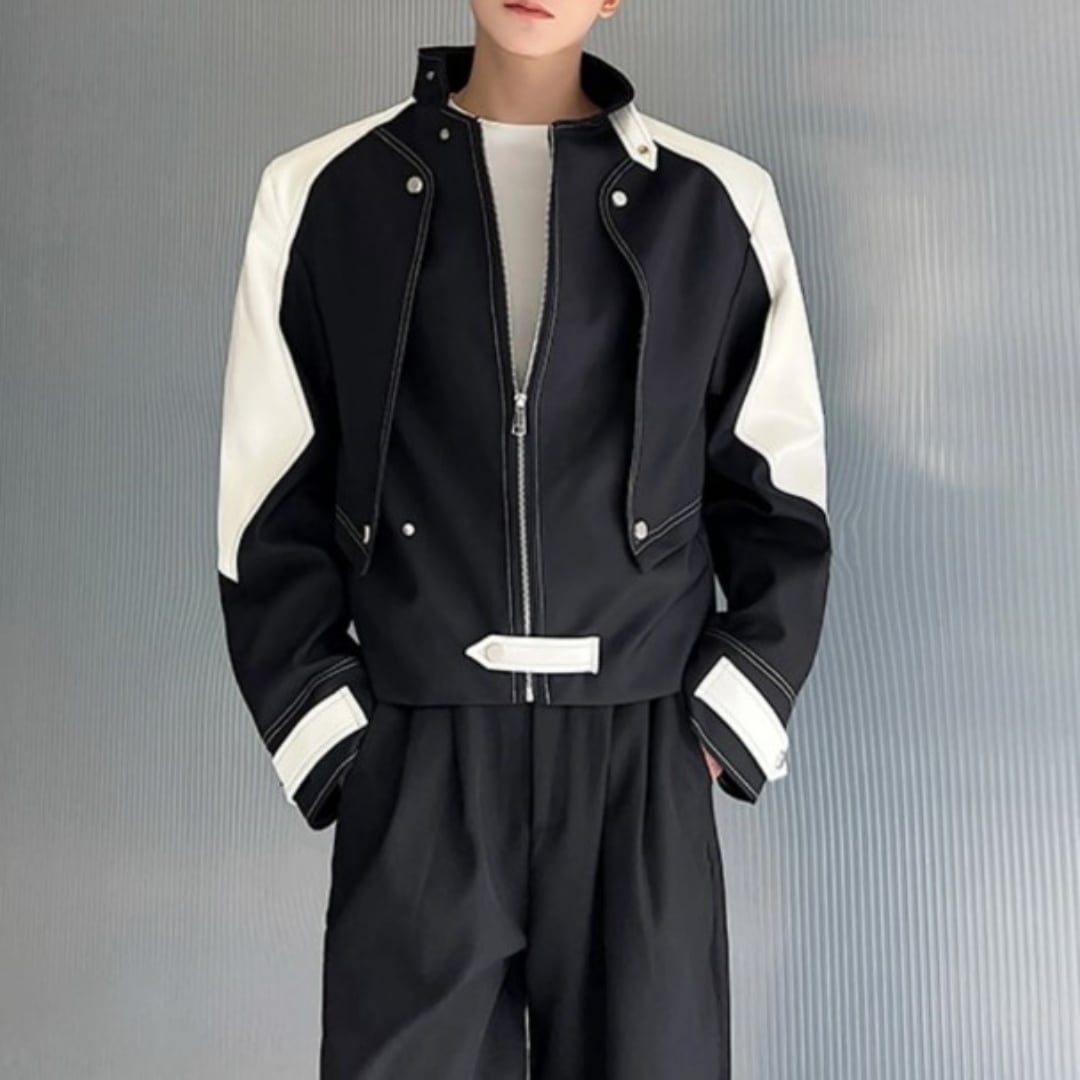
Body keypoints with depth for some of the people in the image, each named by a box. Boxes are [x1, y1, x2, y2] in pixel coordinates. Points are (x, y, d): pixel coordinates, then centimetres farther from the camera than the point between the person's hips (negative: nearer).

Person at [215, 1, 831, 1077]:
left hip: (643, 758, 1)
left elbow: (778, 495, 7)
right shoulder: (321, 194, 3)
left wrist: (727, 720, -1)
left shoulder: (719, 203, 4)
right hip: (415, 760, 0)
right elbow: (272, 509, 5)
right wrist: (327, 734, -1)